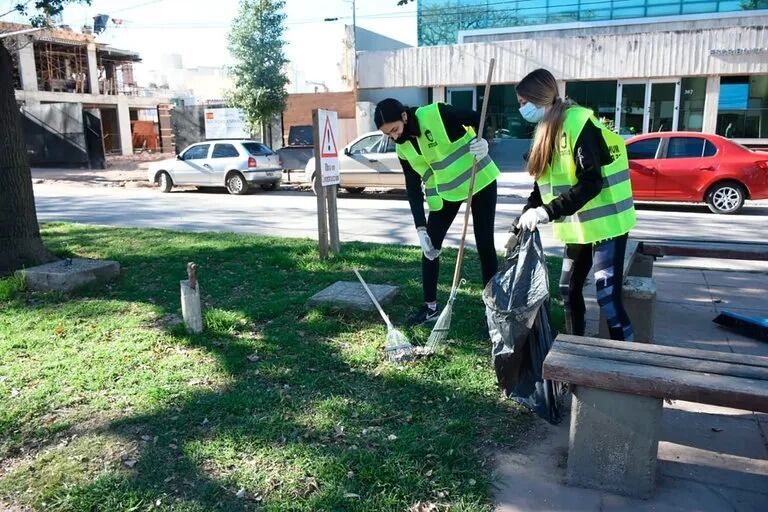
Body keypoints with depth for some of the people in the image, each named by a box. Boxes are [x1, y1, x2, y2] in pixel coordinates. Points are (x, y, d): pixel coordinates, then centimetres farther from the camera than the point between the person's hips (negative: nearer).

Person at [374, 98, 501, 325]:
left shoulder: (436, 114, -23)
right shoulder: (403, 148, -7)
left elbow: (477, 118, -15)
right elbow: (413, 188, -6)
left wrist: (482, 140, -37)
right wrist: (420, 228, -14)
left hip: (479, 180, -5)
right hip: (445, 191, 5)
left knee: (485, 244, -1)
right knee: (430, 246, 2)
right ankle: (430, 306, 17)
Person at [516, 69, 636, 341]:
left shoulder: (578, 123, -20)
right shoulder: (548, 128, 9)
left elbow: (591, 183, -26)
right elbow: (545, 182, 12)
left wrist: (548, 212, -29)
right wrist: (528, 213, 0)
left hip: (605, 222, -9)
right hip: (580, 225, 9)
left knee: (608, 296, -11)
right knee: (569, 288, 16)